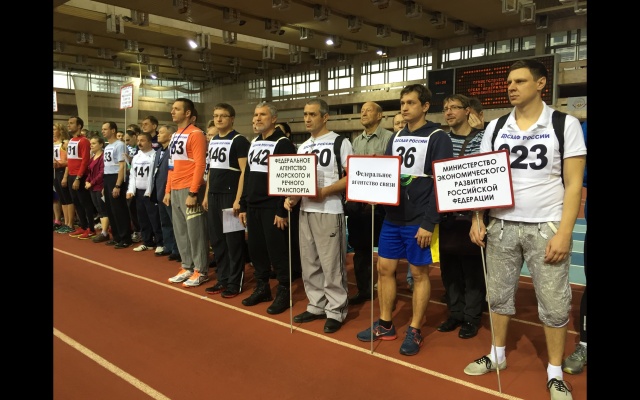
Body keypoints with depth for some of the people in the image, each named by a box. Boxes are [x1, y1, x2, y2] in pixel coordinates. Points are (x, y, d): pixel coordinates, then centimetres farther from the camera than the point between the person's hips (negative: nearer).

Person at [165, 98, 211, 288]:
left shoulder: (196, 134, -9)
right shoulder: (175, 136, 17)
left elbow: (200, 165, -15)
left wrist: (193, 192, -19)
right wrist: (168, 190, 16)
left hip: (189, 190, -8)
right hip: (175, 190, 9)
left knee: (195, 231, -3)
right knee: (180, 231, 11)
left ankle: (201, 271, 7)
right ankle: (187, 267, 21)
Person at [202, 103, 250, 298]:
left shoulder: (239, 140, -7)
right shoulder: (213, 141, 15)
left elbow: (244, 171, -13)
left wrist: (238, 199, -19)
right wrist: (206, 194, 15)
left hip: (230, 196, -7)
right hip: (214, 196, 7)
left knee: (233, 240, -1)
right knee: (216, 240, 10)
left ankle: (235, 282, 9)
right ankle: (222, 279, 21)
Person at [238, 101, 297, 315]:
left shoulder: (283, 143, -9)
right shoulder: (254, 143, 15)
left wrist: (282, 210, -19)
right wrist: (243, 206, 14)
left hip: (272, 208, -7)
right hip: (253, 207, 8)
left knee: (277, 251, -1)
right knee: (255, 249, 12)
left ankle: (284, 292, 12)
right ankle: (262, 288, 27)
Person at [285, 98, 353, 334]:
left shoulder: (339, 142, -4)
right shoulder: (302, 147, 16)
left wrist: (324, 192, -19)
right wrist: (292, 198, 0)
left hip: (329, 211, -7)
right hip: (305, 211, 7)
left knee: (331, 263, -2)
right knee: (309, 262, 12)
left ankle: (336, 311, 11)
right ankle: (316, 306, 25)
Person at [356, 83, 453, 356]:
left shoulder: (437, 137, -7)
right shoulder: (396, 138, 12)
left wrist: (429, 223, -17)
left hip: (418, 221, -6)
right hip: (392, 217, 6)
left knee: (419, 273, 5)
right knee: (384, 269, 10)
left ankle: (415, 331, 17)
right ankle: (385, 325, 24)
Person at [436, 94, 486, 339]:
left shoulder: (481, 138, -3)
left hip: (470, 215, -4)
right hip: (445, 214, 5)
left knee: (472, 268, 6)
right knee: (449, 267, 12)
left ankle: (472, 317, 20)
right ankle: (455, 313, 27)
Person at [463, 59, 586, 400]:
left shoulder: (565, 124, -3)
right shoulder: (494, 128, 6)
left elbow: (574, 184, -5)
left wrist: (564, 232, -12)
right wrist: (476, 219, -3)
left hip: (546, 228, -3)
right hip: (501, 226, 3)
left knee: (554, 303, 4)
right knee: (498, 293, 11)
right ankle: (497, 355, 31)